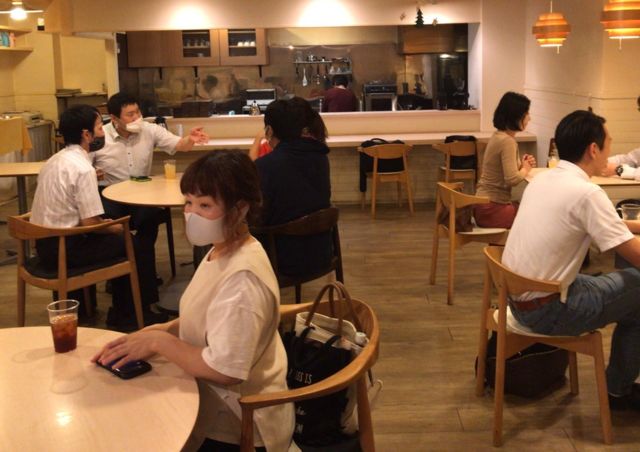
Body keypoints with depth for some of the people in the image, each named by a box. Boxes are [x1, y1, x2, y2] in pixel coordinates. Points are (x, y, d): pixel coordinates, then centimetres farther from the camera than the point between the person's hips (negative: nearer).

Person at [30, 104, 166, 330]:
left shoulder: (55, 160, 8)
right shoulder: (83, 169, -20)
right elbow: (90, 223, -21)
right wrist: (115, 228, -2)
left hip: (44, 244, 9)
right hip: (64, 249, -9)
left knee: (111, 235, 25)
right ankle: (123, 315, 18)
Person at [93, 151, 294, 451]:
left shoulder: (241, 278, -28)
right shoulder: (221, 252, 2)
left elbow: (225, 369, -31)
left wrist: (159, 342, -19)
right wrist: (156, 332, -2)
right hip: (219, 403, 8)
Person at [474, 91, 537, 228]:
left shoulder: (498, 136, 10)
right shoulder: (507, 141, -18)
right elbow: (512, 179, -24)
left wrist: (522, 165, 3)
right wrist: (525, 169, -5)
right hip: (492, 209, -9)